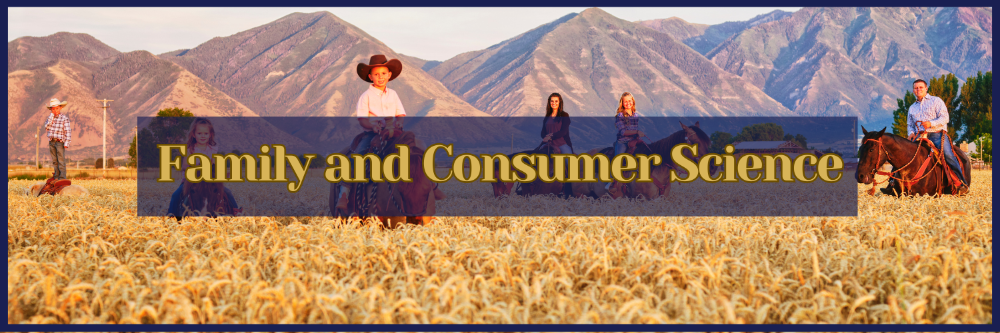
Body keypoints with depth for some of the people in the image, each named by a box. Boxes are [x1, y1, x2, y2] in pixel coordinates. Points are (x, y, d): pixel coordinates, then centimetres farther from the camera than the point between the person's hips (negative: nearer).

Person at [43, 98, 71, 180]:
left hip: (60, 142, -5)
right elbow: (47, 127, -5)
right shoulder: (50, 117, 10)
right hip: (51, 142, 5)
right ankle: (56, 177, 15)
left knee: (61, 161, -8)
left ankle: (62, 178, -8)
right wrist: (51, 116, -8)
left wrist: (66, 143, -17)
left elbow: (68, 131, -9)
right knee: (54, 161, 9)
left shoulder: (64, 118, -6)